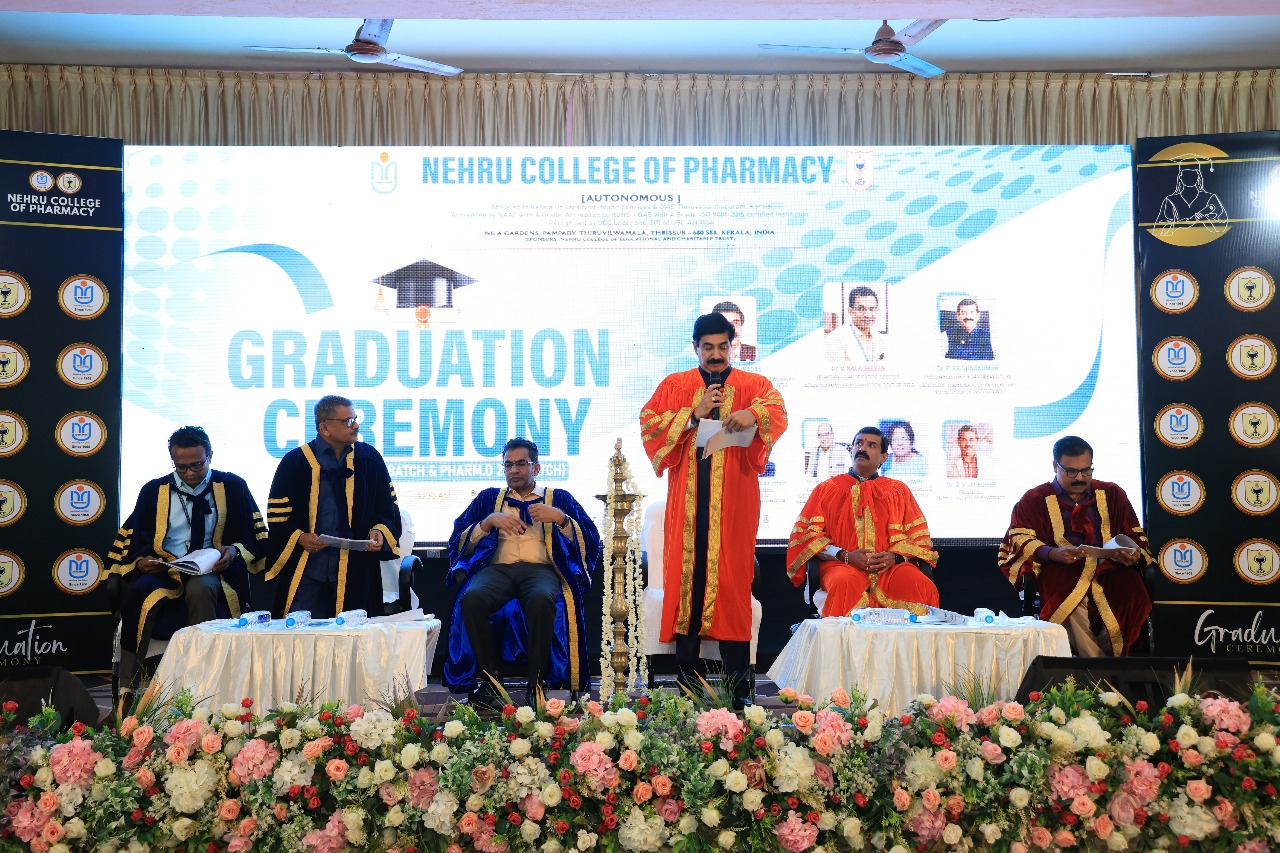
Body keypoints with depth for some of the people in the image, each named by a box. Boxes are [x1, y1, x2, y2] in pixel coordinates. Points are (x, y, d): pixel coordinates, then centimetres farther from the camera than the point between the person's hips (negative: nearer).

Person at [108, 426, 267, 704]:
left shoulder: (232, 487, 5)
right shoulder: (154, 491, 10)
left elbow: (257, 535, 7)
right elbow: (130, 539, 13)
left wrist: (236, 551, -14)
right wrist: (140, 562, -8)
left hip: (212, 573, -2)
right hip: (163, 571, 2)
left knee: (200, 588, -38)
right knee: (139, 595, -33)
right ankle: (126, 691, -26)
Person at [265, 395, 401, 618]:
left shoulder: (370, 459, 7)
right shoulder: (294, 462, 1)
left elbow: (388, 507, 11)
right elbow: (277, 516, 2)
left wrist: (380, 531, -8)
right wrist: (299, 538, -13)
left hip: (355, 570, 2)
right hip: (307, 566, -1)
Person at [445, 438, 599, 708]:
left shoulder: (559, 498, 21)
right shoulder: (488, 498, 25)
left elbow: (591, 540, 8)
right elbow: (459, 541, 14)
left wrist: (561, 519, -7)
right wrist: (489, 521, -2)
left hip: (541, 569, -2)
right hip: (497, 568, 2)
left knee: (542, 600, -39)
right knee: (470, 599, -34)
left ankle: (537, 682, -27)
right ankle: (488, 677, -20)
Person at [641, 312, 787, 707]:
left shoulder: (752, 384, 11)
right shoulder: (675, 385, 14)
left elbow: (777, 409, -8)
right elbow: (648, 422, 3)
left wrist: (752, 414, -30)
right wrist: (693, 413, -8)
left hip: (734, 497, -1)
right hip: (688, 496, 1)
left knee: (732, 577, -5)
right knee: (687, 572, -3)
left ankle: (738, 680, -1)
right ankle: (689, 672, 5)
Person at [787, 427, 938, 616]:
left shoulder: (899, 490, 19)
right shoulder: (827, 489, 15)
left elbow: (919, 536, 14)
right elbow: (805, 533, 6)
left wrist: (895, 556, -8)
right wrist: (845, 555, -9)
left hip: (890, 565, 2)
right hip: (842, 564, -1)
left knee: (923, 586, -29)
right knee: (844, 583, -37)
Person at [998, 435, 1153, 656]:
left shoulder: (1113, 494, 23)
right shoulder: (1034, 500, 14)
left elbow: (1137, 537, 20)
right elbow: (1019, 540, 1)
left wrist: (1135, 555, -5)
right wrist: (1053, 553, -18)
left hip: (1111, 570, 3)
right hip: (1061, 573, -2)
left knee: (1132, 595, -32)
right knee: (1071, 607, -37)